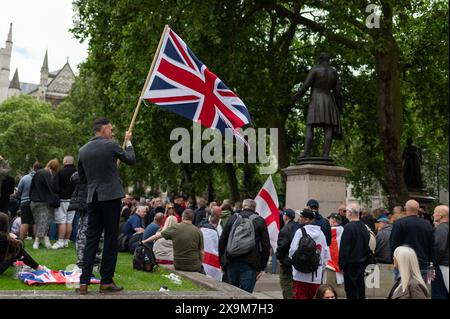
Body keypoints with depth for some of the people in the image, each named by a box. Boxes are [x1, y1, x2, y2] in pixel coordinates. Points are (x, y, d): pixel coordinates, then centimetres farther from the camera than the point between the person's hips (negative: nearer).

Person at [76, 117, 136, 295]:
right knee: (110, 239, 2)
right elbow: (131, 160, 6)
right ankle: (106, 282, 5)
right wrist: (128, 141, 19)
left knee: (91, 239, 8)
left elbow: (82, 178, 15)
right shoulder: (111, 145, -8)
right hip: (111, 197, -5)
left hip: (92, 198, 5)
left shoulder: (83, 150, 8)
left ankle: (84, 282, 5)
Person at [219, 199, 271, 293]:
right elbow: (266, 246, 0)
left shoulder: (233, 218, 8)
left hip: (231, 262, 2)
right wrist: (262, 267, 5)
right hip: (250, 264, -2)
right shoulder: (260, 221, 3)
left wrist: (222, 262, 16)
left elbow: (222, 241, 9)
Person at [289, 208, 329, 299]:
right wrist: (321, 268, 22)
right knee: (314, 297, 11)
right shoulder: (321, 233, 7)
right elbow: (326, 255, 12)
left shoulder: (301, 231, -9)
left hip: (301, 275, -5)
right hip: (316, 276, 5)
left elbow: (293, 251, -8)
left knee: (300, 296, 2)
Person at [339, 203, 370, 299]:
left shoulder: (349, 227, -18)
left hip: (351, 263, -8)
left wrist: (341, 264, -12)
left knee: (351, 289, -2)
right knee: (360, 287, 16)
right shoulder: (364, 226, 6)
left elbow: (344, 248, -18)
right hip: (362, 262, 8)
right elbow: (367, 246, 14)